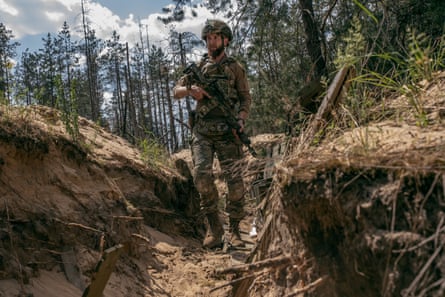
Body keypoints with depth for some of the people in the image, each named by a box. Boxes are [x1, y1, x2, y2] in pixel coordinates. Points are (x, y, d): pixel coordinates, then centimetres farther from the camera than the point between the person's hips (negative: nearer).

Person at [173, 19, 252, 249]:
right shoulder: (198, 67, 15)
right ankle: (213, 228, -3)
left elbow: (246, 98, 9)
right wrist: (190, 89, -8)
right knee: (202, 174, -16)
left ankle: (233, 229, 5)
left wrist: (241, 119, -10)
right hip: (202, 130, 1)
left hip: (226, 131, -1)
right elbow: (176, 91, 15)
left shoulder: (235, 68, 10)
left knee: (234, 180, -9)